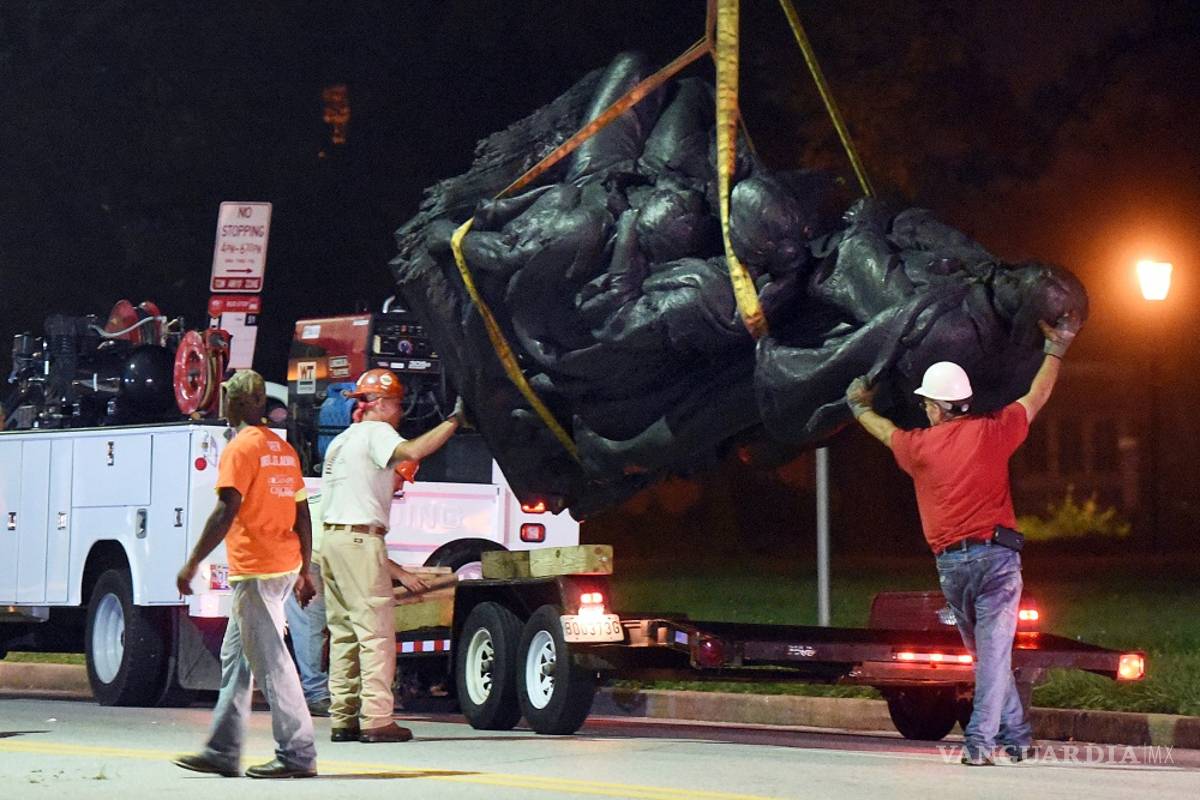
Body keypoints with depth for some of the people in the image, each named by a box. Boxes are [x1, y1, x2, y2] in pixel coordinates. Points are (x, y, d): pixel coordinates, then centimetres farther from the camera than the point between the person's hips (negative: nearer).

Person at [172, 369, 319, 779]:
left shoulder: (241, 447, -11)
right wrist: (304, 572, 22)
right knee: (235, 657, 14)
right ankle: (222, 752, 17)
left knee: (270, 661, -7)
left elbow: (225, 512, -18)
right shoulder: (284, 449, 15)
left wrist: (192, 563, -15)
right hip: (285, 566, 9)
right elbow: (302, 516, 16)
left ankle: (297, 754, -7)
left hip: (255, 570, -9)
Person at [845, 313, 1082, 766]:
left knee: (985, 651, 14)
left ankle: (1014, 736, 17)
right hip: (997, 554, -2)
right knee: (995, 650, -5)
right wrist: (1055, 350, 29)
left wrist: (859, 408, 48)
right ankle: (981, 739, -14)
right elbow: (1035, 399, 15)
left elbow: (884, 430, 26)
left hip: (951, 564, 2)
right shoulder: (991, 432, 0)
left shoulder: (918, 445, 3)